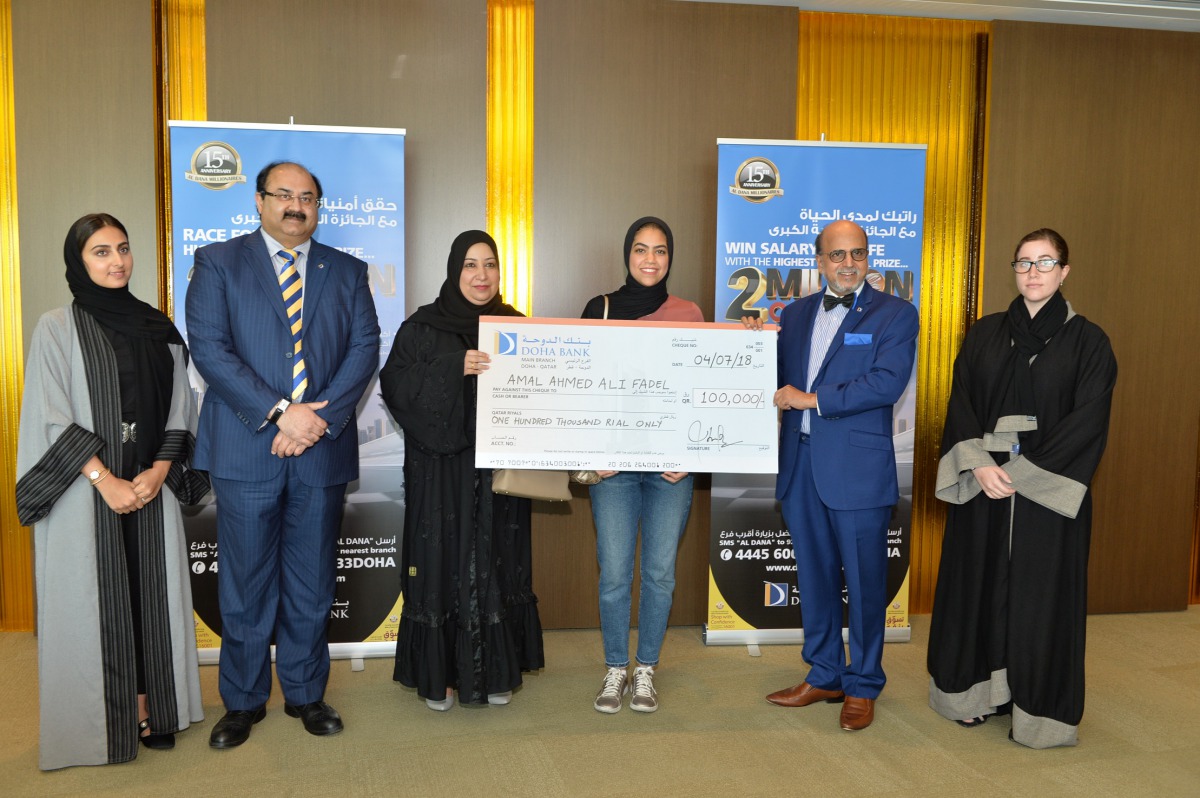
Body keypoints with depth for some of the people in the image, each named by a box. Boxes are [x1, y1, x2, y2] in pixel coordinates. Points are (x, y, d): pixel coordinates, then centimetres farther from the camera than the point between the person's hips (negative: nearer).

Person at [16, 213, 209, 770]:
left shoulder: (157, 326, 9)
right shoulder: (57, 328, -1)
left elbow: (179, 406, 8)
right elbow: (51, 418, -7)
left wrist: (158, 471, -6)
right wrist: (105, 479, -15)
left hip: (152, 488, 3)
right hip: (87, 491, -3)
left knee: (152, 593, 6)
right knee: (93, 599, 2)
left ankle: (150, 709, 17)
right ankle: (98, 722, 12)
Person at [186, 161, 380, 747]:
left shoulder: (347, 272, 11)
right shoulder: (218, 263, 4)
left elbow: (364, 347, 2)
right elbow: (209, 348, -7)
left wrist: (321, 417, -12)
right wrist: (279, 412, -16)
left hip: (323, 450, 2)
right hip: (245, 450, -2)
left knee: (312, 583, 11)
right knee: (246, 584, 8)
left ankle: (305, 693, 27)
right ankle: (243, 701, 25)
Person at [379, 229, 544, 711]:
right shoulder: (423, 328, 0)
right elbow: (395, 384, -11)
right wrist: (453, 368, -22)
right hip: (441, 471, -3)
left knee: (498, 564, 8)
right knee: (444, 563, 2)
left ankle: (495, 671, 22)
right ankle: (440, 674, 16)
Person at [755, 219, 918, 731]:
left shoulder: (894, 315, -2)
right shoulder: (795, 314, 13)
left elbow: (887, 381, -17)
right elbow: (776, 377, 11)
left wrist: (811, 398, -18)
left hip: (857, 468, -5)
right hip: (800, 464, 5)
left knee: (864, 580, 6)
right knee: (813, 576, 15)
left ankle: (863, 686, 22)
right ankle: (824, 675, 31)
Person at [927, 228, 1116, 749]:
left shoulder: (1087, 341, 0)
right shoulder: (984, 334, 8)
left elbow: (1087, 421, -8)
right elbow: (961, 403, 2)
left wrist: (1023, 473, -16)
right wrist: (980, 465, -14)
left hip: (1048, 489, -3)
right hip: (981, 485, 3)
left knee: (1041, 592, 3)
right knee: (981, 584, 8)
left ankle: (1038, 707, 16)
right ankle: (982, 690, 22)